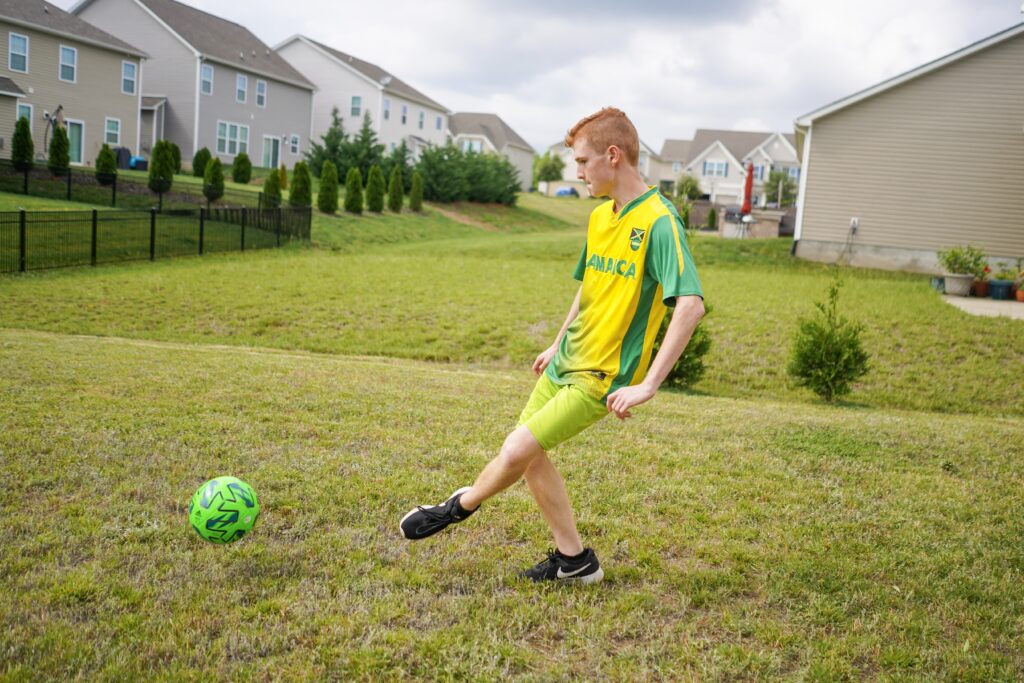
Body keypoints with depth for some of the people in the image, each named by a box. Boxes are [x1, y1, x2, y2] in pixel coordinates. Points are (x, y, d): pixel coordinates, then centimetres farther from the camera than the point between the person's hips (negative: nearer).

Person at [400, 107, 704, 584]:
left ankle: (460, 507, 17)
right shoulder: (600, 217, 8)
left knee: (518, 449, -13)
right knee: (531, 455, 11)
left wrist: (647, 386, -28)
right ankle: (573, 559, 25)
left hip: (602, 377, -9)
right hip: (566, 362, 9)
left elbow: (691, 304, -27)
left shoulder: (659, 222, -19)